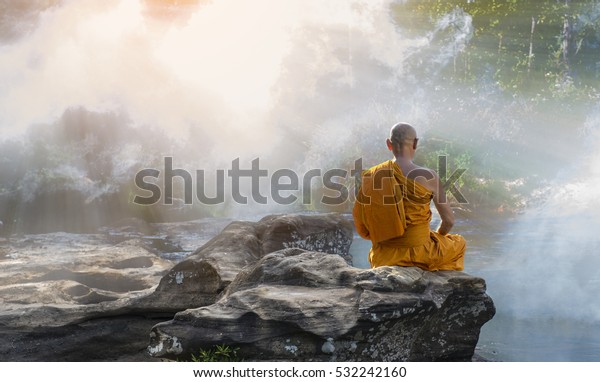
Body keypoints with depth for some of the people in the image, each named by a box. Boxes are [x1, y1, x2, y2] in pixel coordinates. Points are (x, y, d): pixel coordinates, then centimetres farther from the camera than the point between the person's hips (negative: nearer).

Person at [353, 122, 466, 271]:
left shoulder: (370, 176, -6)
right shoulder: (427, 176, -16)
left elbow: (362, 229, -1)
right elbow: (448, 220, -7)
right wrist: (437, 236, 14)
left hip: (384, 257, 4)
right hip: (419, 254, -4)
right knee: (459, 242, 29)